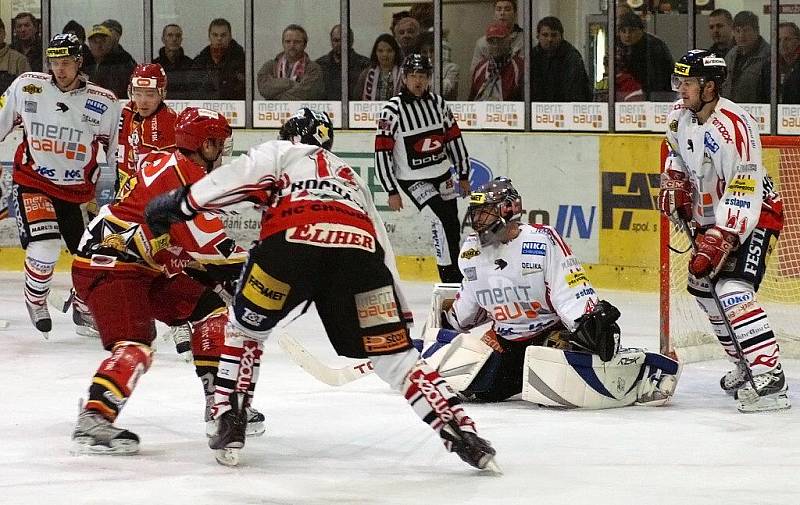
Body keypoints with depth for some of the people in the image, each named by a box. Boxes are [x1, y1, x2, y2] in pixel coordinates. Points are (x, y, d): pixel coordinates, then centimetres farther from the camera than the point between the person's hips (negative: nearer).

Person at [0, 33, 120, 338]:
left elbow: (119, 152, 4)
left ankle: (84, 308, 31)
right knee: (45, 245, -22)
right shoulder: (26, 87, -7)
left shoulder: (104, 103, -6)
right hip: (32, 182, -2)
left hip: (75, 191, 2)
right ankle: (35, 301, 7)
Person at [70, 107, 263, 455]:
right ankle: (93, 423, -32)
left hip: (146, 268, 11)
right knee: (135, 346, -26)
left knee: (210, 309, 13)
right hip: (109, 266, -11)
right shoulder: (181, 173, -16)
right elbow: (210, 242, -22)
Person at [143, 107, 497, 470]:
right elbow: (384, 250, 40)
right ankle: (459, 430, 0)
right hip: (359, 249, 3)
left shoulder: (281, 152, 31)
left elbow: (244, 174, 8)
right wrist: (400, 314, 44)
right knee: (395, 354, 11)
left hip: (292, 242, -3)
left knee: (246, 328, 22)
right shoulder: (352, 178, 44)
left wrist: (182, 203, 10)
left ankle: (230, 426, 15)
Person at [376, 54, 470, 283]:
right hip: (413, 179, -6)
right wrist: (392, 191, -15)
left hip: (442, 175, 6)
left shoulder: (438, 103, 1)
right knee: (442, 217, -21)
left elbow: (454, 139, 10)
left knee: (453, 227, 11)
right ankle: (448, 274, -17)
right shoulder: (392, 111, -15)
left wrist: (463, 175, 12)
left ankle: (455, 272, 27)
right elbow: (382, 153, -14)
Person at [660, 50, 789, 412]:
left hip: (755, 216, -10)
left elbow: (744, 195, -32)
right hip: (711, 216, 10)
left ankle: (770, 381, -30)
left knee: (731, 290, -25)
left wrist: (719, 241, -35)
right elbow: (677, 152, 21)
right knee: (702, 286, 16)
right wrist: (674, 182, 3)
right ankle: (746, 366, 32)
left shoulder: (736, 126, -30)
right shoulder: (680, 115, -3)